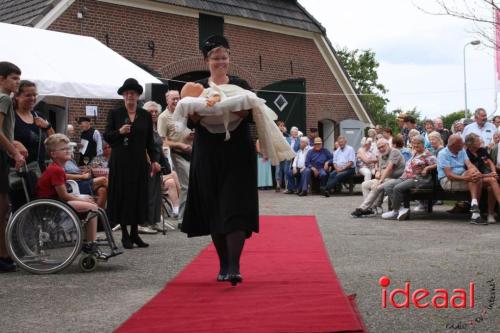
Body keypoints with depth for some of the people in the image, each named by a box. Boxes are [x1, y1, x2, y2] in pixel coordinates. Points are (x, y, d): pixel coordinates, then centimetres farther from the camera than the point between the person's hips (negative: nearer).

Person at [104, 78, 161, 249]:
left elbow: (150, 140, 11)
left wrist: (154, 160, 6)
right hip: (120, 162, -2)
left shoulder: (146, 115, 9)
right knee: (122, 195, -1)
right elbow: (106, 136, 2)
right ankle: (124, 234, 7)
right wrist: (119, 132, -17)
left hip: (139, 162, 2)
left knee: (139, 195, 3)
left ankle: (134, 233, 13)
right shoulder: (114, 113, 4)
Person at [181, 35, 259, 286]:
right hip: (208, 157, 2)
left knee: (235, 208, -9)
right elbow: (190, 120, 0)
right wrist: (197, 114, -22)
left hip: (238, 155, -1)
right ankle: (223, 265, 17)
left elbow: (254, 114, -2)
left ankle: (234, 266, -11)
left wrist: (244, 112, -23)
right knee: (213, 210, 6)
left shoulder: (241, 85, 6)